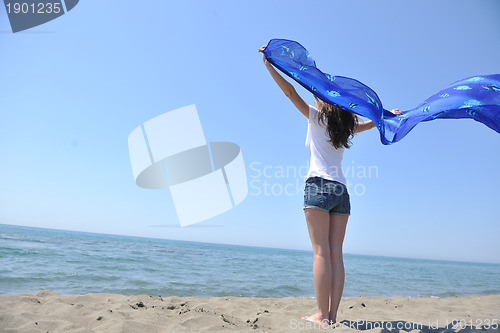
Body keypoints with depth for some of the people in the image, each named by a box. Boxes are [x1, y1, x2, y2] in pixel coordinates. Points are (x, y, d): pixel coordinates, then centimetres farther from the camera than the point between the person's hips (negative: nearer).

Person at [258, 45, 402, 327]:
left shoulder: (317, 117, 6)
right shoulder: (346, 127, 21)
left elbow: (291, 93, -2)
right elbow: (369, 123, 39)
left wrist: (269, 65, -1)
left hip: (319, 185, -6)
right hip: (341, 191, 6)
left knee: (321, 252, -9)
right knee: (336, 254, 3)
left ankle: (322, 316, -8)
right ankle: (333, 315, 5)